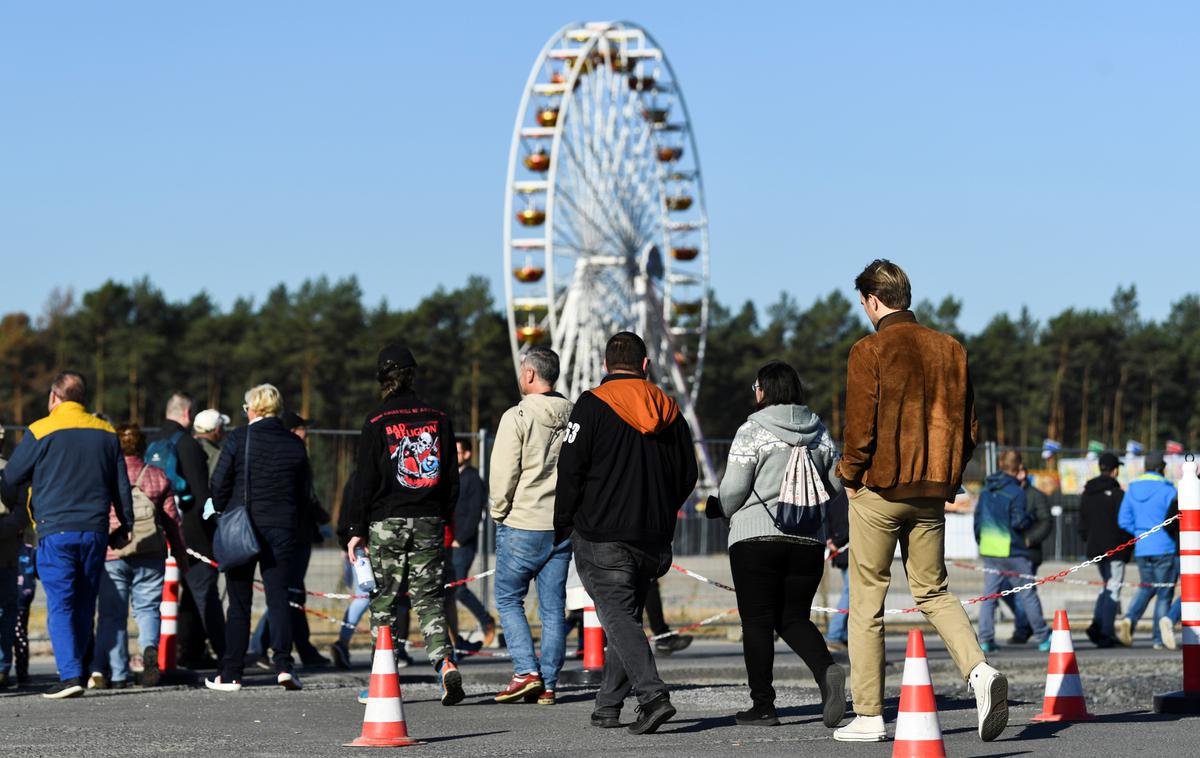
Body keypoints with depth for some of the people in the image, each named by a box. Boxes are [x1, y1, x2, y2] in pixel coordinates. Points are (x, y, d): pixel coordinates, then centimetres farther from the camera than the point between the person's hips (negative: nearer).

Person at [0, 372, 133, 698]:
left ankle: (70, 675, -16)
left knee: (60, 606, -5)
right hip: (95, 530, 4)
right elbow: (122, 486, 14)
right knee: (84, 606, 12)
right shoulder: (106, 432, 9)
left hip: (56, 531, -4)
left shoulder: (41, 431, -4)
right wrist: (125, 524, 24)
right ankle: (75, 669, 17)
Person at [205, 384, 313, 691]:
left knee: (239, 604, 5)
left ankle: (231, 674, 7)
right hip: (282, 529, 2)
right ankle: (283, 664, -15)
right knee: (279, 597, 1)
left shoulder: (238, 439, -5)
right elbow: (304, 491, 10)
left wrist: (225, 516, 10)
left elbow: (219, 484, -4)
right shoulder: (294, 444, 6)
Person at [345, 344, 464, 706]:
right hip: (429, 522, 3)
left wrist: (357, 529, 1)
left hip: (386, 524, -3)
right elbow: (452, 477, 9)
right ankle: (445, 663, -17)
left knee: (384, 601, 6)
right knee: (430, 598, 6)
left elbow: (366, 482, -6)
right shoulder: (439, 419, 5)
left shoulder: (377, 422, -6)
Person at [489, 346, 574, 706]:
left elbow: (503, 473, -13)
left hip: (522, 525, -5)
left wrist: (499, 512, 1)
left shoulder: (517, 416, -11)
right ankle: (547, 685, 8)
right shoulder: (574, 417, 6)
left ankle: (526, 672, -4)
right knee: (553, 606, 8)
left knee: (508, 598, 8)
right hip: (563, 527, 5)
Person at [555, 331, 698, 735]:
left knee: (619, 616, -8)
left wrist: (563, 525, 2)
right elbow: (688, 475, 15)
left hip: (602, 537, -5)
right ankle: (608, 705, 18)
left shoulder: (593, 405, -5)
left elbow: (571, 471, -9)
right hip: (653, 539, 5)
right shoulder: (669, 410, 10)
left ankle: (652, 694, -25)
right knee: (627, 615, 15)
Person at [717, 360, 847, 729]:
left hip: (756, 537, -5)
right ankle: (827, 671, -15)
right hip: (808, 540, 5)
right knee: (794, 619, 12)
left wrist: (731, 513, 10)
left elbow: (732, 488, -11)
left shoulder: (752, 432, -7)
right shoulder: (819, 433, 9)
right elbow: (836, 484, 12)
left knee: (757, 621, 2)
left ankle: (762, 705, 1)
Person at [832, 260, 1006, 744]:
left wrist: (850, 476, 2)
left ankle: (868, 716, 4)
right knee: (933, 592, 14)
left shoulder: (869, 351, -10)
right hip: (932, 494, 5)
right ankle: (979, 671, -11)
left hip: (879, 490, -5)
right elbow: (967, 427, 7)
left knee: (867, 600, 4)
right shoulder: (950, 350, 7)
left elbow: (861, 428, -13)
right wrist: (948, 478, 16)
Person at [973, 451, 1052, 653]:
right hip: (1013, 552, -5)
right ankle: (1043, 638, 11)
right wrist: (1029, 517, 5)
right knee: (1028, 595, 4)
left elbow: (978, 518, 11)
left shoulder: (986, 490, 7)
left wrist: (980, 542, 20)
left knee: (989, 596, 5)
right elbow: (1019, 522, -16)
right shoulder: (1016, 492, -12)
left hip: (989, 551, 5)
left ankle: (985, 639, -5)